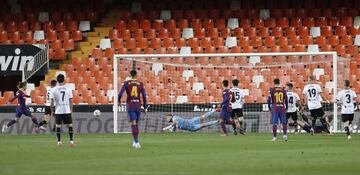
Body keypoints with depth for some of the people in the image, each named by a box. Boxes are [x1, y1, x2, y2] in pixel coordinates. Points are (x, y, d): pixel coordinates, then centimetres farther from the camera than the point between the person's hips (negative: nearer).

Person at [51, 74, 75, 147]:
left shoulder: (54, 90, -3)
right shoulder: (68, 89, 0)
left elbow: (52, 102, -3)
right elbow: (71, 101, 3)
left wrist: (52, 111, 7)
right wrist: (71, 110, 11)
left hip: (58, 111, 0)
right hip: (67, 110, 0)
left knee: (58, 126, 6)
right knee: (70, 126, 5)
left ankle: (59, 142, 4)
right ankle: (71, 142, 0)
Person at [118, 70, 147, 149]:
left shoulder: (126, 83, -2)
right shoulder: (140, 84, 1)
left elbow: (120, 94, -9)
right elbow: (144, 96, -1)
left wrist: (119, 101, 13)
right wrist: (145, 107, 8)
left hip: (130, 106, -2)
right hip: (138, 105, 2)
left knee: (133, 124, -7)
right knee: (136, 124, 18)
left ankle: (136, 142, -19)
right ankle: (135, 142, 24)